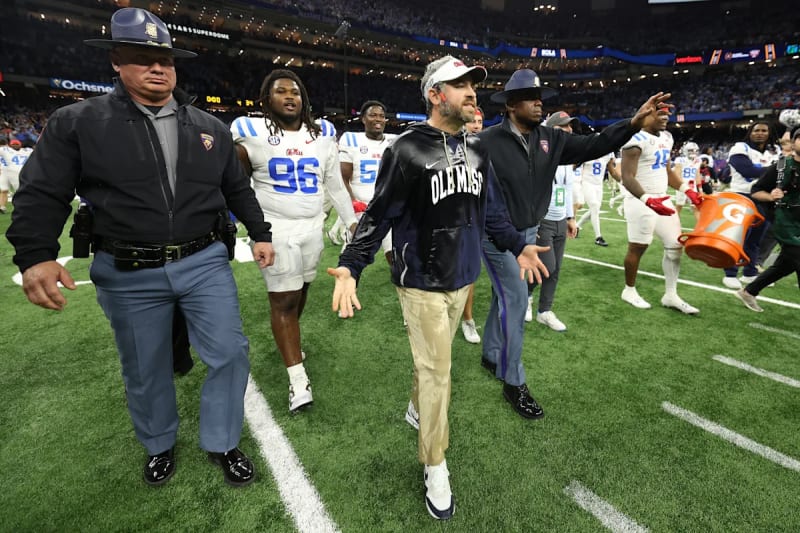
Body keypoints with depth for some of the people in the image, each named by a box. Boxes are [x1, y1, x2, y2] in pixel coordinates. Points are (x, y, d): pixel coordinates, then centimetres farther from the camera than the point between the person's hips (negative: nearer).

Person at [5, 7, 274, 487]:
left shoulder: (209, 126, 7)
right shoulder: (78, 122, 0)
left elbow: (237, 188, 14)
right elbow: (42, 195, 0)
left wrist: (260, 234, 10)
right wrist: (36, 256, -11)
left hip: (204, 262, 2)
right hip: (128, 275, -1)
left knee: (230, 353, 1)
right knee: (145, 370, 15)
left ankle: (222, 443, 26)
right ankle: (160, 445, 43)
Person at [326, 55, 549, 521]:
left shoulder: (476, 149, 7)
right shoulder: (408, 150, -13)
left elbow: (491, 208, 16)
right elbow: (379, 215, -13)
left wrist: (518, 246, 17)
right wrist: (351, 266, -25)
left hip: (463, 277, 6)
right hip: (423, 281, -6)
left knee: (435, 360, 19)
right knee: (436, 370, 2)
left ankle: (418, 409, 48)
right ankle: (435, 467, 22)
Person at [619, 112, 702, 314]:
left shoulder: (666, 137, 13)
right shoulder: (636, 140, -16)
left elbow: (667, 170, 21)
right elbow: (627, 178, -23)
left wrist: (688, 191, 11)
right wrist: (647, 200, -35)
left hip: (662, 199, 9)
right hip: (641, 202, -9)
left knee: (675, 244, 9)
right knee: (638, 247, 1)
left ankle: (670, 295, 18)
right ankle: (629, 291, 20)